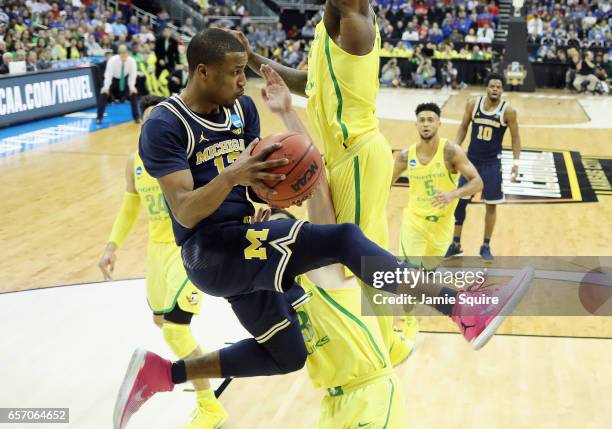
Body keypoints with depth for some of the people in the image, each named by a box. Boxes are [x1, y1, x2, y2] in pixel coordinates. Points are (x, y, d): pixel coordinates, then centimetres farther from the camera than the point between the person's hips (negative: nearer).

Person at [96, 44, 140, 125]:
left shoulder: (132, 61, -26)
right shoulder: (113, 60, -32)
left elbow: (132, 75, -20)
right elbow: (108, 74, -32)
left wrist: (132, 86, -32)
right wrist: (106, 86, -41)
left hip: (124, 79, 2)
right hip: (113, 79, -2)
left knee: (133, 93, -11)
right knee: (104, 93, -19)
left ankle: (136, 117, 3)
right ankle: (99, 118, -10)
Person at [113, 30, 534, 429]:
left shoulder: (242, 107, 8)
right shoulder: (164, 125, -13)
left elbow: (258, 187, 5)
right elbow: (186, 214, -20)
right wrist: (232, 175, -38)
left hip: (245, 243, 9)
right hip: (210, 252, -9)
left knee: (287, 355, 19)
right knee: (344, 239, -24)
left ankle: (162, 373, 21)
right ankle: (464, 309, -20)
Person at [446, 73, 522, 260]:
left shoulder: (508, 111, -12)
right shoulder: (473, 104, -5)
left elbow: (515, 138, -4)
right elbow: (463, 127, 7)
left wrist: (516, 162, -10)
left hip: (492, 163, -2)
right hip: (471, 159, 2)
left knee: (491, 205, 4)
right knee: (459, 201, 3)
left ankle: (486, 246, 19)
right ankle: (455, 244, 16)